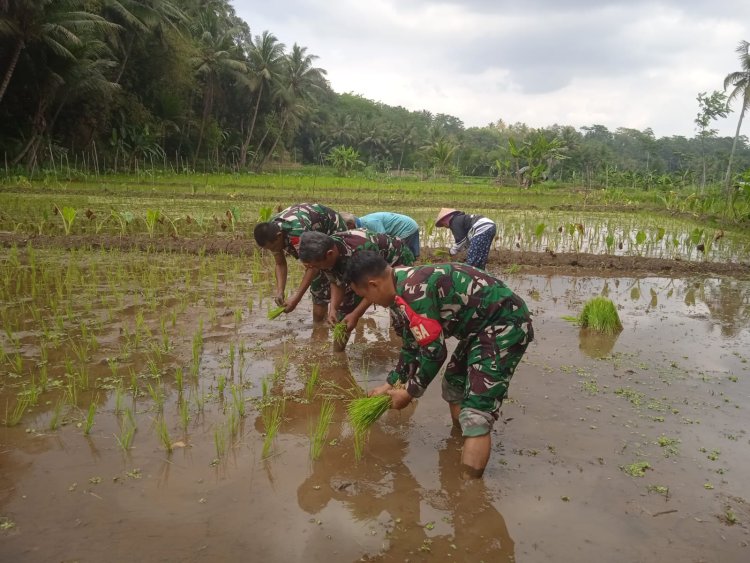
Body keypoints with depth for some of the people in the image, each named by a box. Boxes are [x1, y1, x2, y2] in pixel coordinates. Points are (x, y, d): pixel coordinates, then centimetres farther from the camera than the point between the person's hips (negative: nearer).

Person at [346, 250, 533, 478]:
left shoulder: (412, 293, -24)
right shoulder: (405, 285, 8)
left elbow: (434, 351, -20)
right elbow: (412, 345, 18)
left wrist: (410, 392, -6)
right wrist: (390, 384, 20)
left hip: (505, 324, -11)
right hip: (484, 324, 11)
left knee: (475, 414, -14)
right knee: (454, 386, 25)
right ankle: (463, 445, 44)